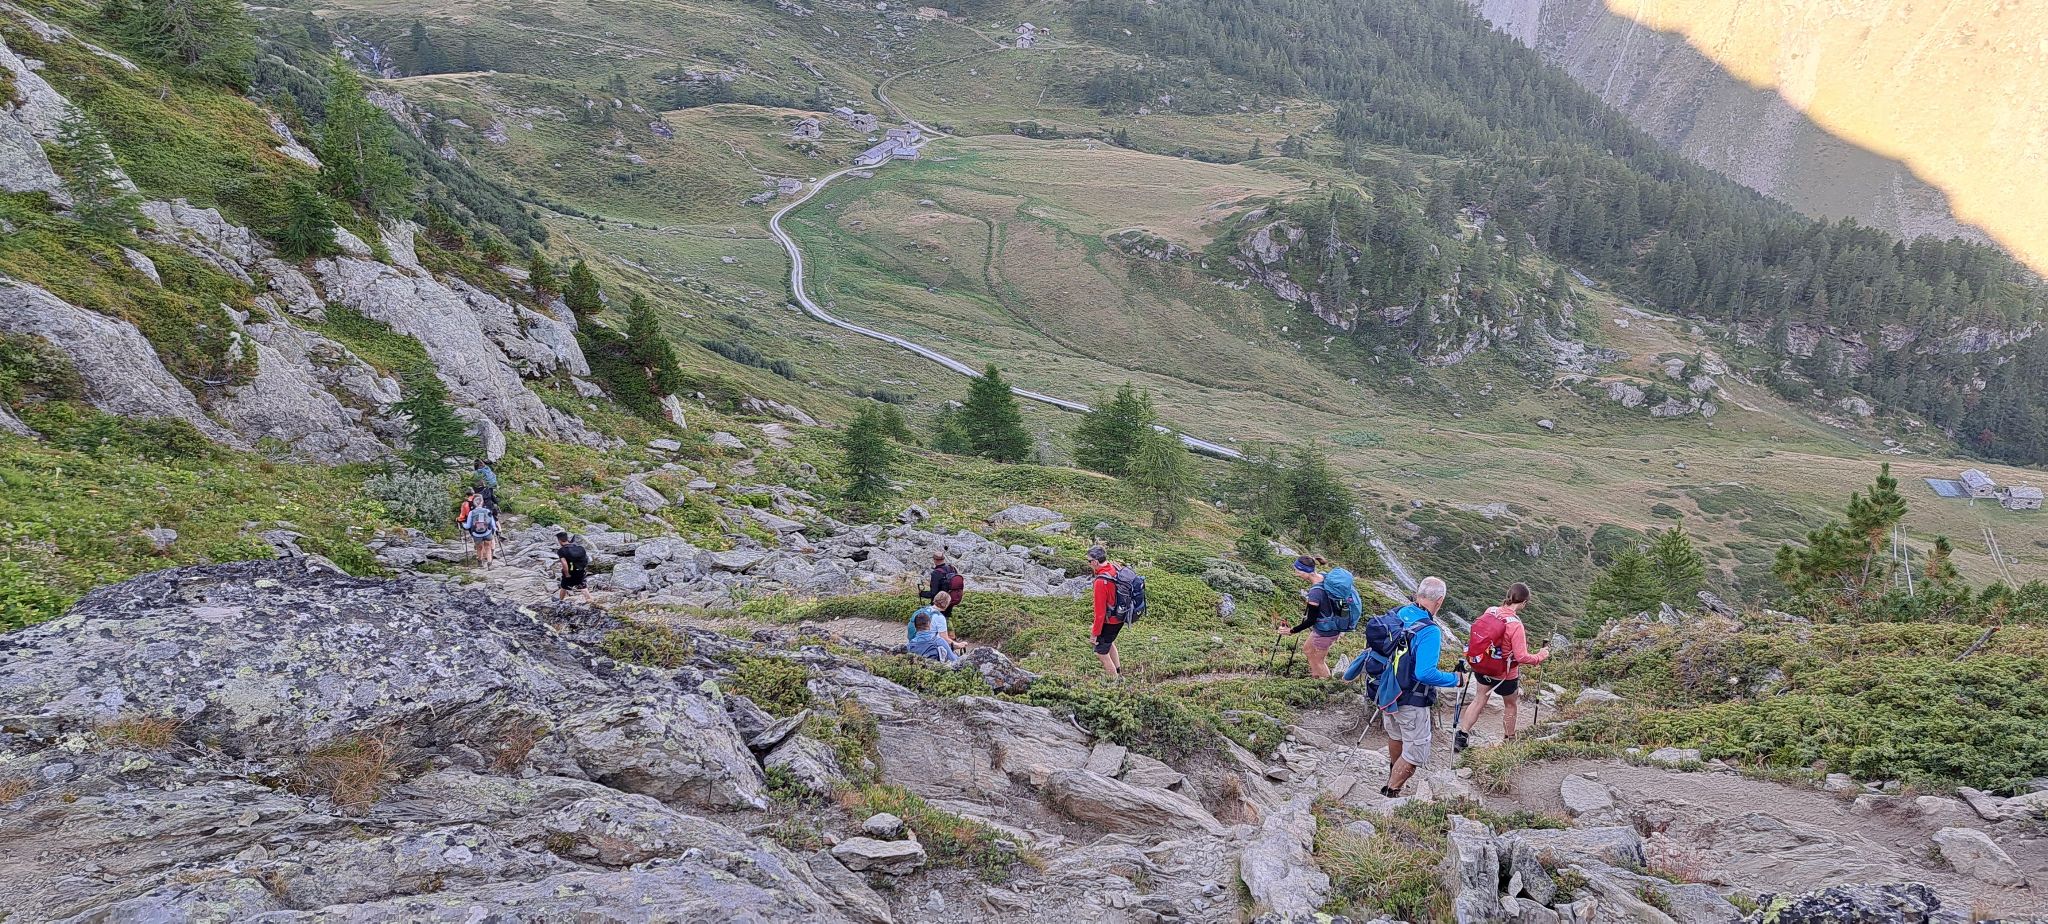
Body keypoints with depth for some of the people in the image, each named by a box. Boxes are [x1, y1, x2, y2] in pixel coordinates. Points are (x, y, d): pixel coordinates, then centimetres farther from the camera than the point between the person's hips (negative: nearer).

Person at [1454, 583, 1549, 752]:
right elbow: (1521, 657, -26)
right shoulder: (1515, 625, -29)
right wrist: (1540, 656, -10)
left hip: (1480, 666, 4)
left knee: (1480, 699, 23)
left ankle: (1462, 734, 18)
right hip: (1505, 674, -4)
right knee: (1511, 705, 21)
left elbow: (1480, 636, 2)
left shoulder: (1489, 611, -13)